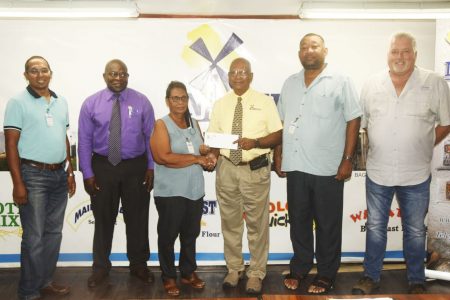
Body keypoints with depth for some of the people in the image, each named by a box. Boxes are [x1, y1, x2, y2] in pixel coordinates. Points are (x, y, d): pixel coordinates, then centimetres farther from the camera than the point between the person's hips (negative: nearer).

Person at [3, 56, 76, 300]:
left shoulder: (61, 102, 11)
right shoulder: (18, 102, -7)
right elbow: (11, 145, -10)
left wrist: (70, 172, 12)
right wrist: (18, 183, -15)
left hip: (59, 175, 6)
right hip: (33, 175, -6)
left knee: (54, 233, 13)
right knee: (34, 237, -1)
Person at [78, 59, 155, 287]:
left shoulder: (141, 102, -2)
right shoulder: (91, 103, -2)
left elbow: (150, 137, -1)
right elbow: (84, 141, -2)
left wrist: (151, 167, -6)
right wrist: (87, 173, -6)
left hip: (135, 167, 0)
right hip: (103, 166, 0)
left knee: (137, 218, 11)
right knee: (103, 218, 12)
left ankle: (138, 264, 30)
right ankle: (101, 266, 30)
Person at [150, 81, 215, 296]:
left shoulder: (194, 124, 12)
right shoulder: (161, 125, -8)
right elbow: (163, 157, -20)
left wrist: (208, 160, -3)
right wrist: (197, 159, -16)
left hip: (195, 189, 6)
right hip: (170, 191, -6)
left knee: (190, 234, 15)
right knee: (168, 235, 6)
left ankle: (188, 272, 30)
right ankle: (168, 277, 21)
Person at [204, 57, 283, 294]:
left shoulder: (265, 102, -1)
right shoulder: (220, 104, 9)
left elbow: (277, 136, -4)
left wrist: (255, 142, -21)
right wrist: (211, 155, -12)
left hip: (255, 169, -3)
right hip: (226, 168, 3)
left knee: (257, 223, 5)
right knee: (230, 222, 13)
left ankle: (256, 273, 19)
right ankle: (234, 268, 29)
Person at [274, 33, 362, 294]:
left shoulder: (341, 81, -3)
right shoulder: (290, 83, 11)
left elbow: (353, 121, -5)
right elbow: (281, 123, 15)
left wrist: (347, 159, -10)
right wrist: (278, 156, 11)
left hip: (328, 167, -4)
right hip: (295, 165, 4)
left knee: (328, 224, 7)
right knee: (299, 221, 14)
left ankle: (326, 273, 22)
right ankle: (300, 267, 30)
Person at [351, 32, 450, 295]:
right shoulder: (372, 85, 1)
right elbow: (361, 123, 9)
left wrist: (422, 147, 0)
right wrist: (380, 148, 7)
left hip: (416, 175, -1)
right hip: (377, 173, 2)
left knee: (416, 231, 13)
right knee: (375, 228, 13)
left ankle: (417, 282, 30)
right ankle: (371, 277, 28)